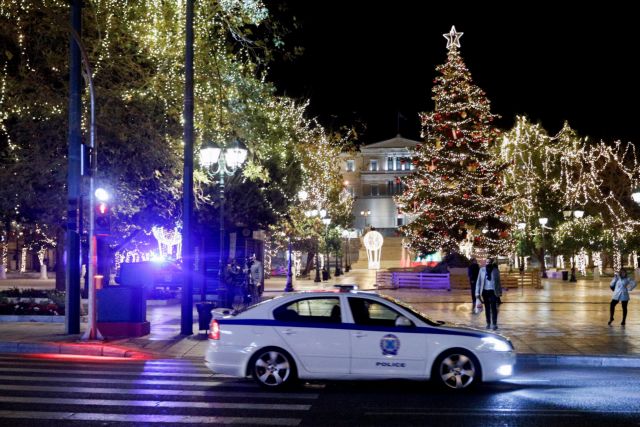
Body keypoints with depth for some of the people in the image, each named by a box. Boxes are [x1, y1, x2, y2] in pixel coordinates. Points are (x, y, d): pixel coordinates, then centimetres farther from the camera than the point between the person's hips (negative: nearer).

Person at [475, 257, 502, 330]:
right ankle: (488, 323, 21)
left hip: (493, 291, -2)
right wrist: (477, 293, -2)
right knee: (487, 308, 11)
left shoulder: (495, 270, -2)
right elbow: (478, 282, 2)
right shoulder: (482, 270, 0)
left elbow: (498, 281, 5)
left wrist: (500, 292, 5)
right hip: (485, 291, 2)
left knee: (493, 308, -5)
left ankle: (494, 324, 1)